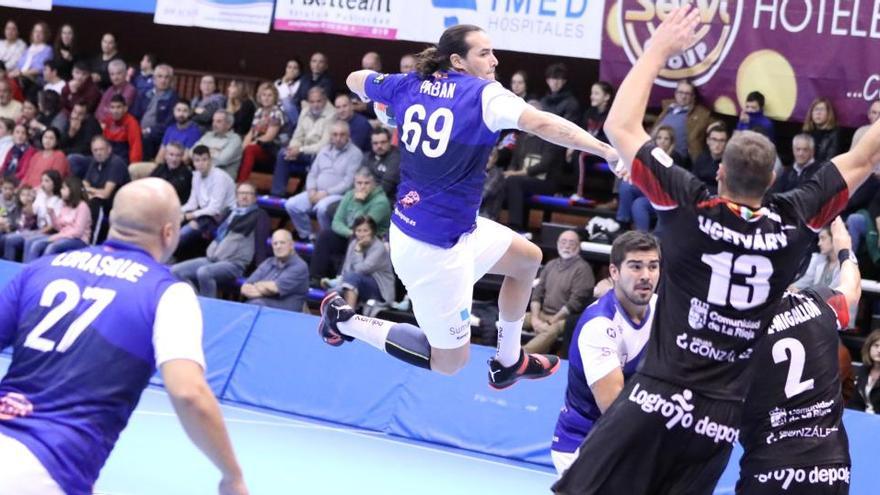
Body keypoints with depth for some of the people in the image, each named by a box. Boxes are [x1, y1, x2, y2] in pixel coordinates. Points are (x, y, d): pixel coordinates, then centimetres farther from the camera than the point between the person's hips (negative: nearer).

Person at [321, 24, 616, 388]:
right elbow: (543, 124, -32)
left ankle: (508, 362, 35)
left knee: (527, 258, 24)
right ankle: (346, 320, 9)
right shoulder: (484, 94, -18)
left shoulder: (409, 85, 2)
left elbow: (355, 80, 20)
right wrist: (609, 150, -37)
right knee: (449, 361, 5)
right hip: (433, 247, -9)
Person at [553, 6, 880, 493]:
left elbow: (620, 126, -2)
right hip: (720, 421, 3)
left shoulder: (691, 209, -9)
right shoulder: (792, 224, -3)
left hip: (657, 399, -3)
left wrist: (658, 49, 5)